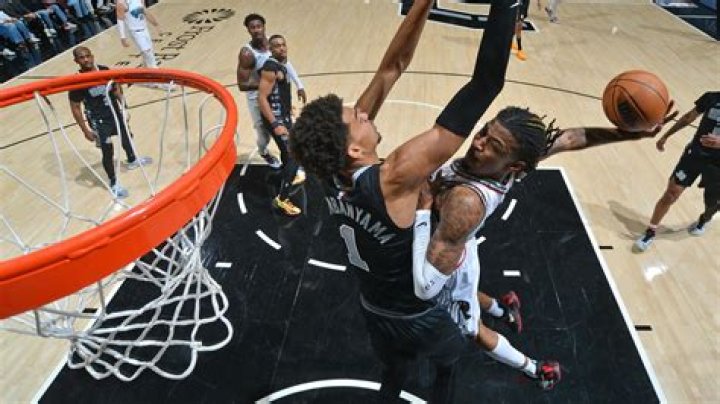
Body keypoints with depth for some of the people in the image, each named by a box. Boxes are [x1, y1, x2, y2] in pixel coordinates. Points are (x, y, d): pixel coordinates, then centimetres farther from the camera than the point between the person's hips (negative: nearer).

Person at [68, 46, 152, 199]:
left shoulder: (105, 70, -8)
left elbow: (116, 90, 9)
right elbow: (75, 108, -16)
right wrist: (85, 130, -16)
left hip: (115, 113, 6)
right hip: (98, 121, -6)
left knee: (127, 137, 27)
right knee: (107, 151, -1)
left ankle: (132, 160, 56)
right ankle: (114, 183, 16)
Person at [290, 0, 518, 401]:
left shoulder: (335, 171, -19)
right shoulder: (394, 179, -37)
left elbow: (390, 69, -17)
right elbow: (487, 85, -41)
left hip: (375, 313, 5)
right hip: (420, 319, -5)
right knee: (450, 357, 31)